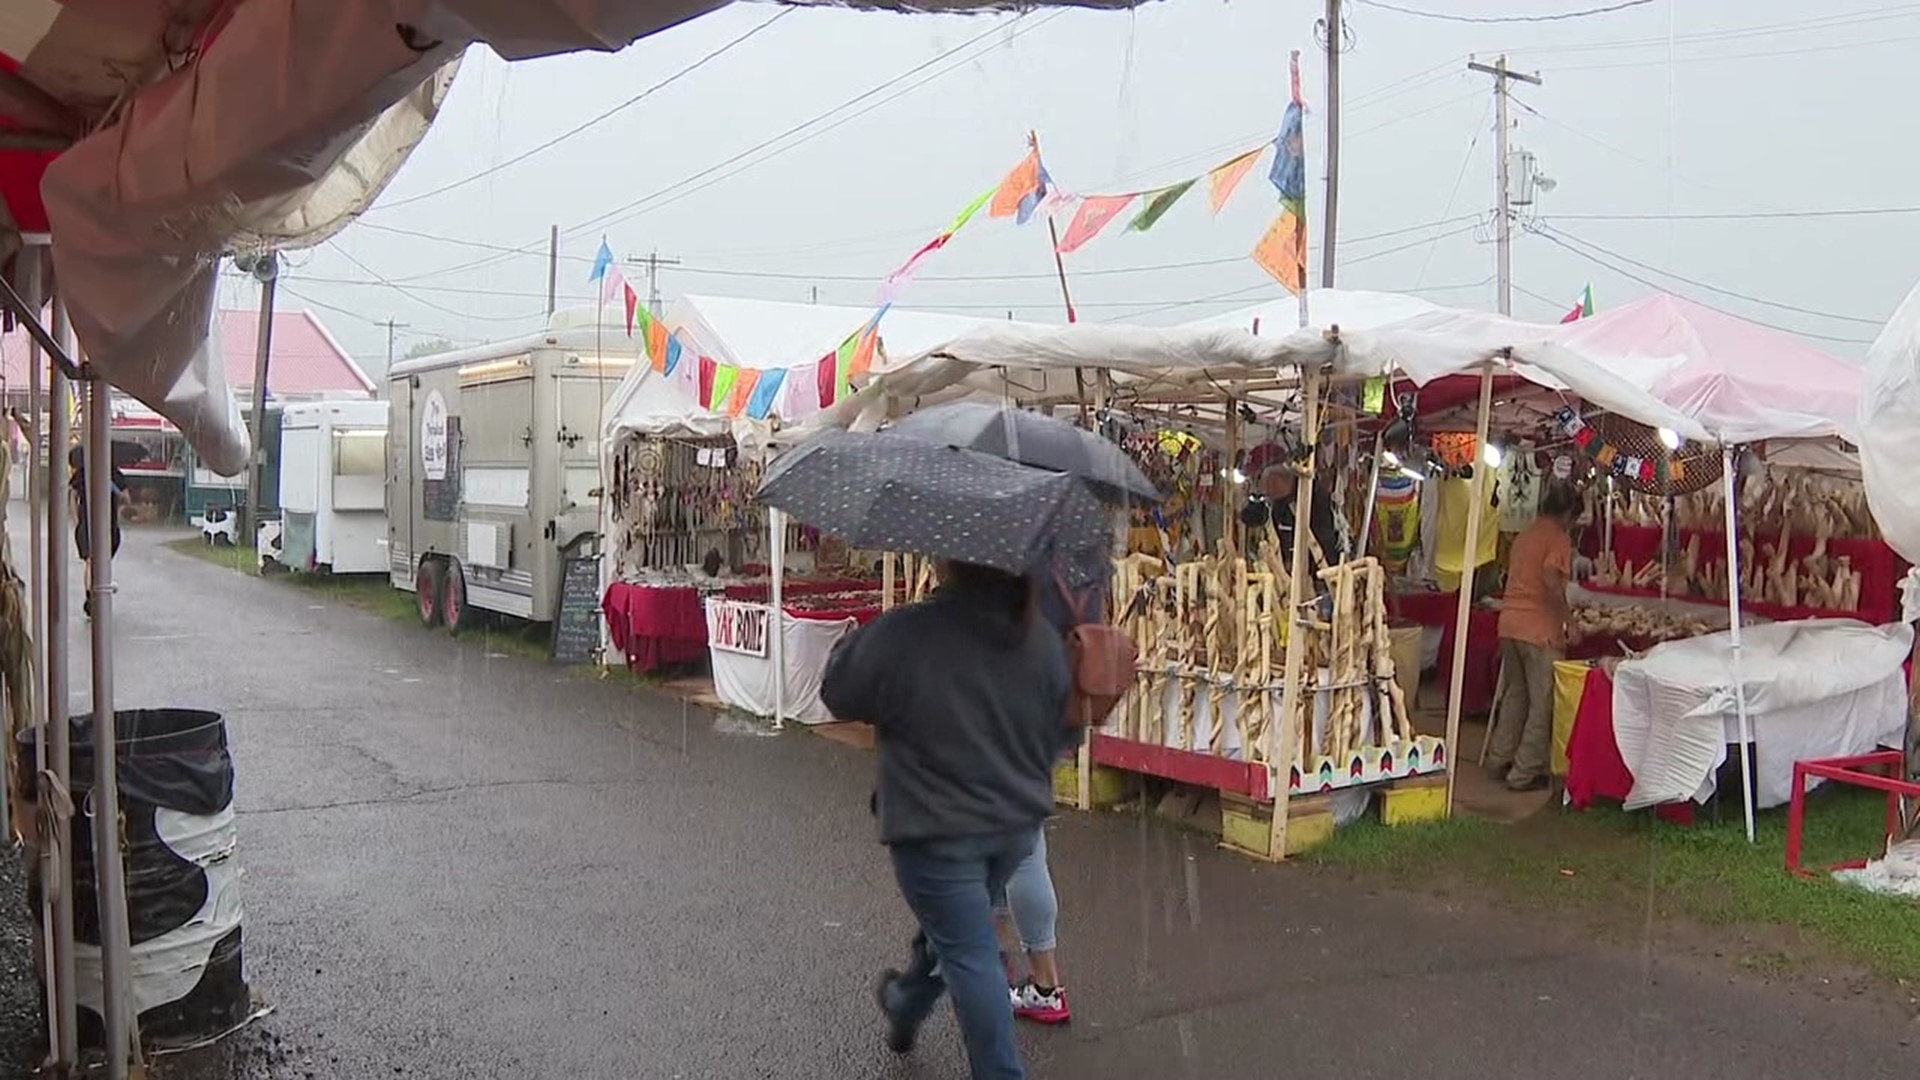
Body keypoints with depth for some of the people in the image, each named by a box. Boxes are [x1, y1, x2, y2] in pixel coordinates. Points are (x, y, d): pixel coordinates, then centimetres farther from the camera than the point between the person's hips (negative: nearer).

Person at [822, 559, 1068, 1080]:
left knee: (969, 954, 5)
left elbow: (838, 692, -6)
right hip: (1016, 823, 6)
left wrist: (858, 639, 14)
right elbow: (1053, 731, 8)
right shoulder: (1044, 641, -5)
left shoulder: (904, 635, -23)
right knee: (953, 930, 26)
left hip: (936, 829, -6)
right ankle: (905, 1009, 50)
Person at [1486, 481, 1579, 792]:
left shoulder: (1524, 535, 16)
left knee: (1515, 691, 20)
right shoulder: (1558, 538, -8)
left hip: (1509, 622, 8)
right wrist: (1566, 618, -13)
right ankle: (1525, 772, 4)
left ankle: (1501, 758, 25)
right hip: (1539, 628, -8)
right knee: (1542, 702, 1)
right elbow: (1551, 581, -23)